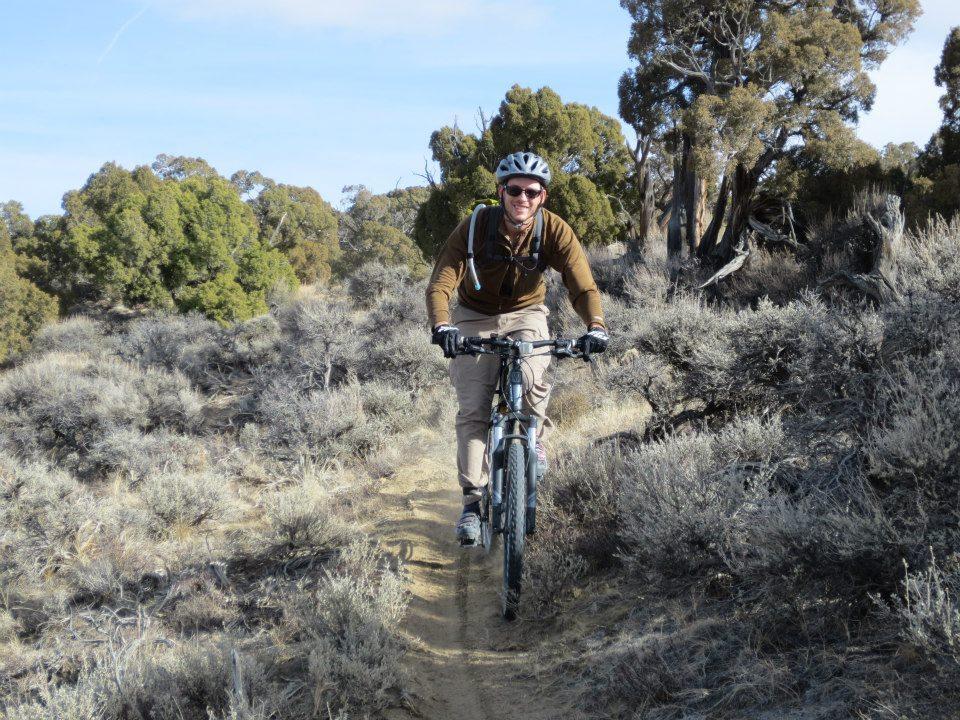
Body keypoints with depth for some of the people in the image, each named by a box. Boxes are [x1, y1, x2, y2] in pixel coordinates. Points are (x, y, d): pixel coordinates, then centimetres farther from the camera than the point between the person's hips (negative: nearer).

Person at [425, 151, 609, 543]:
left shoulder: (554, 230, -21)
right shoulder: (475, 227, -24)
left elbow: (582, 283, -27)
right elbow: (441, 282, -30)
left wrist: (595, 326, -46)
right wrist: (442, 325, -49)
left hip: (526, 314, 0)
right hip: (475, 317, 0)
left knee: (531, 378, -29)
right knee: (472, 411, -6)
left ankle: (535, 438, 2)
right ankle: (471, 501, 3)